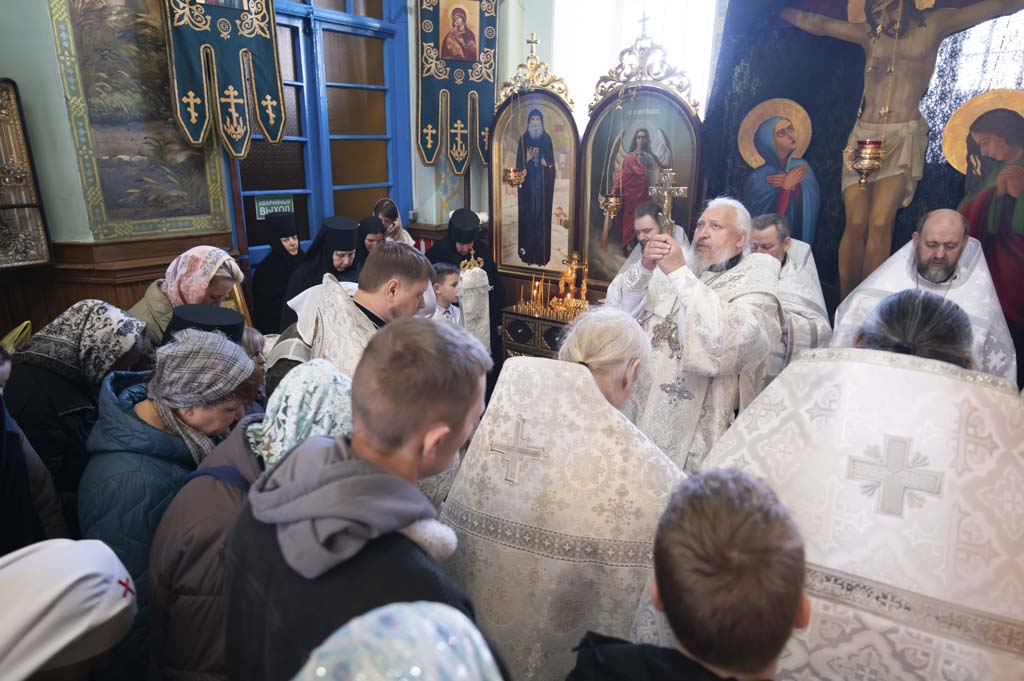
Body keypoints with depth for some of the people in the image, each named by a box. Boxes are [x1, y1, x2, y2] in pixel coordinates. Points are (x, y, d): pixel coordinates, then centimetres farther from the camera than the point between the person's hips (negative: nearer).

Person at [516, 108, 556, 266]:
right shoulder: (523, 139, 4)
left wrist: (546, 164, -15)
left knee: (542, 214, -1)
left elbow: (551, 162, 6)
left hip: (542, 182, 0)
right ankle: (528, 252, 6)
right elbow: (519, 163, 3)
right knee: (527, 214, -1)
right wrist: (527, 159, -16)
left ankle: (541, 253, 4)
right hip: (528, 182, 0)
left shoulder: (547, 139, 5)